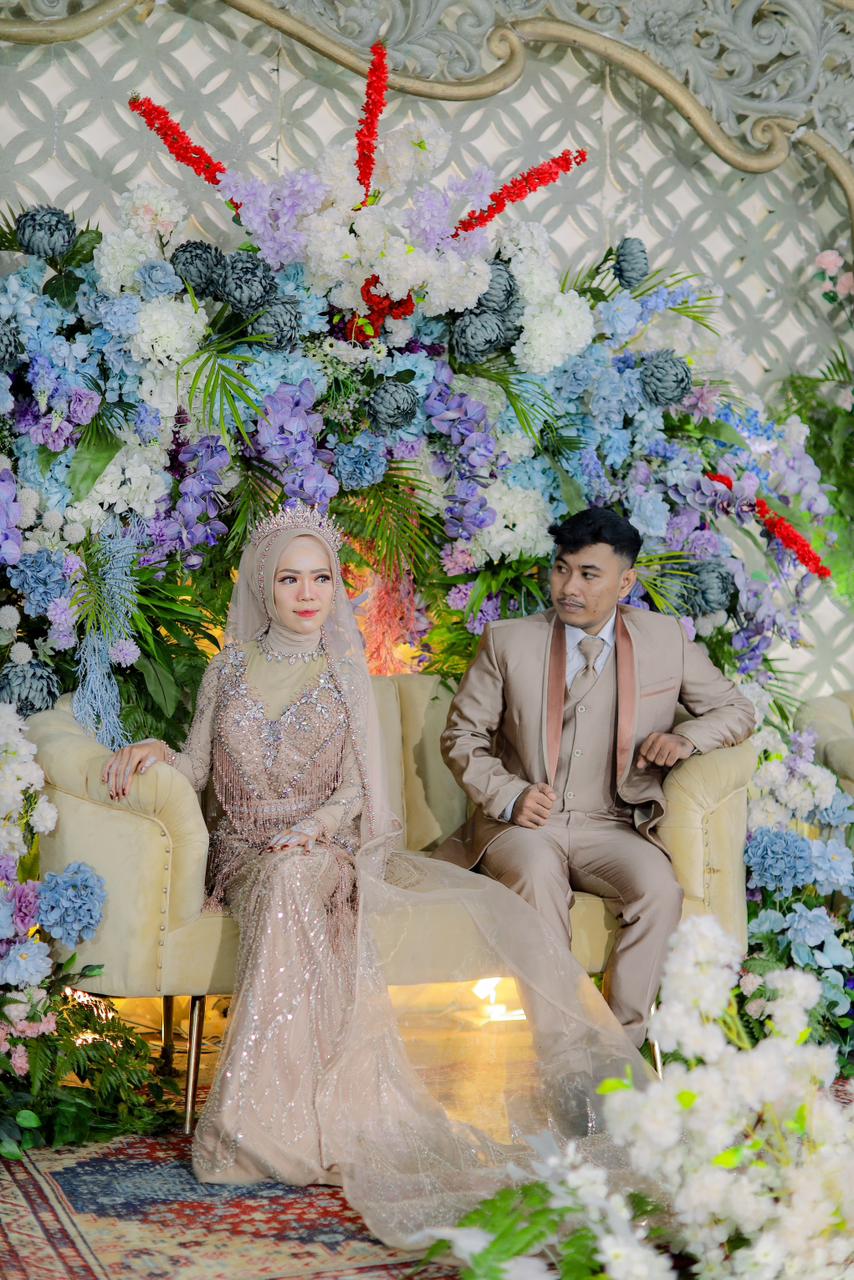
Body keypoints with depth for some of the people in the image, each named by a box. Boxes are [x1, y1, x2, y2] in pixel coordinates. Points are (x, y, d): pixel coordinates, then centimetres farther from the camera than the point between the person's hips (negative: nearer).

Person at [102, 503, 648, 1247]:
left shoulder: (347, 674, 11)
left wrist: (316, 826, -15)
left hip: (329, 844, 1)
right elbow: (199, 767, 15)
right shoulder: (228, 670, 14)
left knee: (300, 879, -34)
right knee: (292, 885, -34)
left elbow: (359, 785, 4)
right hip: (249, 852, -1)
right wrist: (154, 751, -5)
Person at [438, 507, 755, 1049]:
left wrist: (685, 738, -8)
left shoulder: (667, 639, 5)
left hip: (611, 827, 1)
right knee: (538, 875, -35)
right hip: (525, 823, -1)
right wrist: (509, 796, -12)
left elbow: (736, 710, 15)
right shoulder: (508, 641, 3)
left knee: (660, 888, -30)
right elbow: (462, 736, 7)